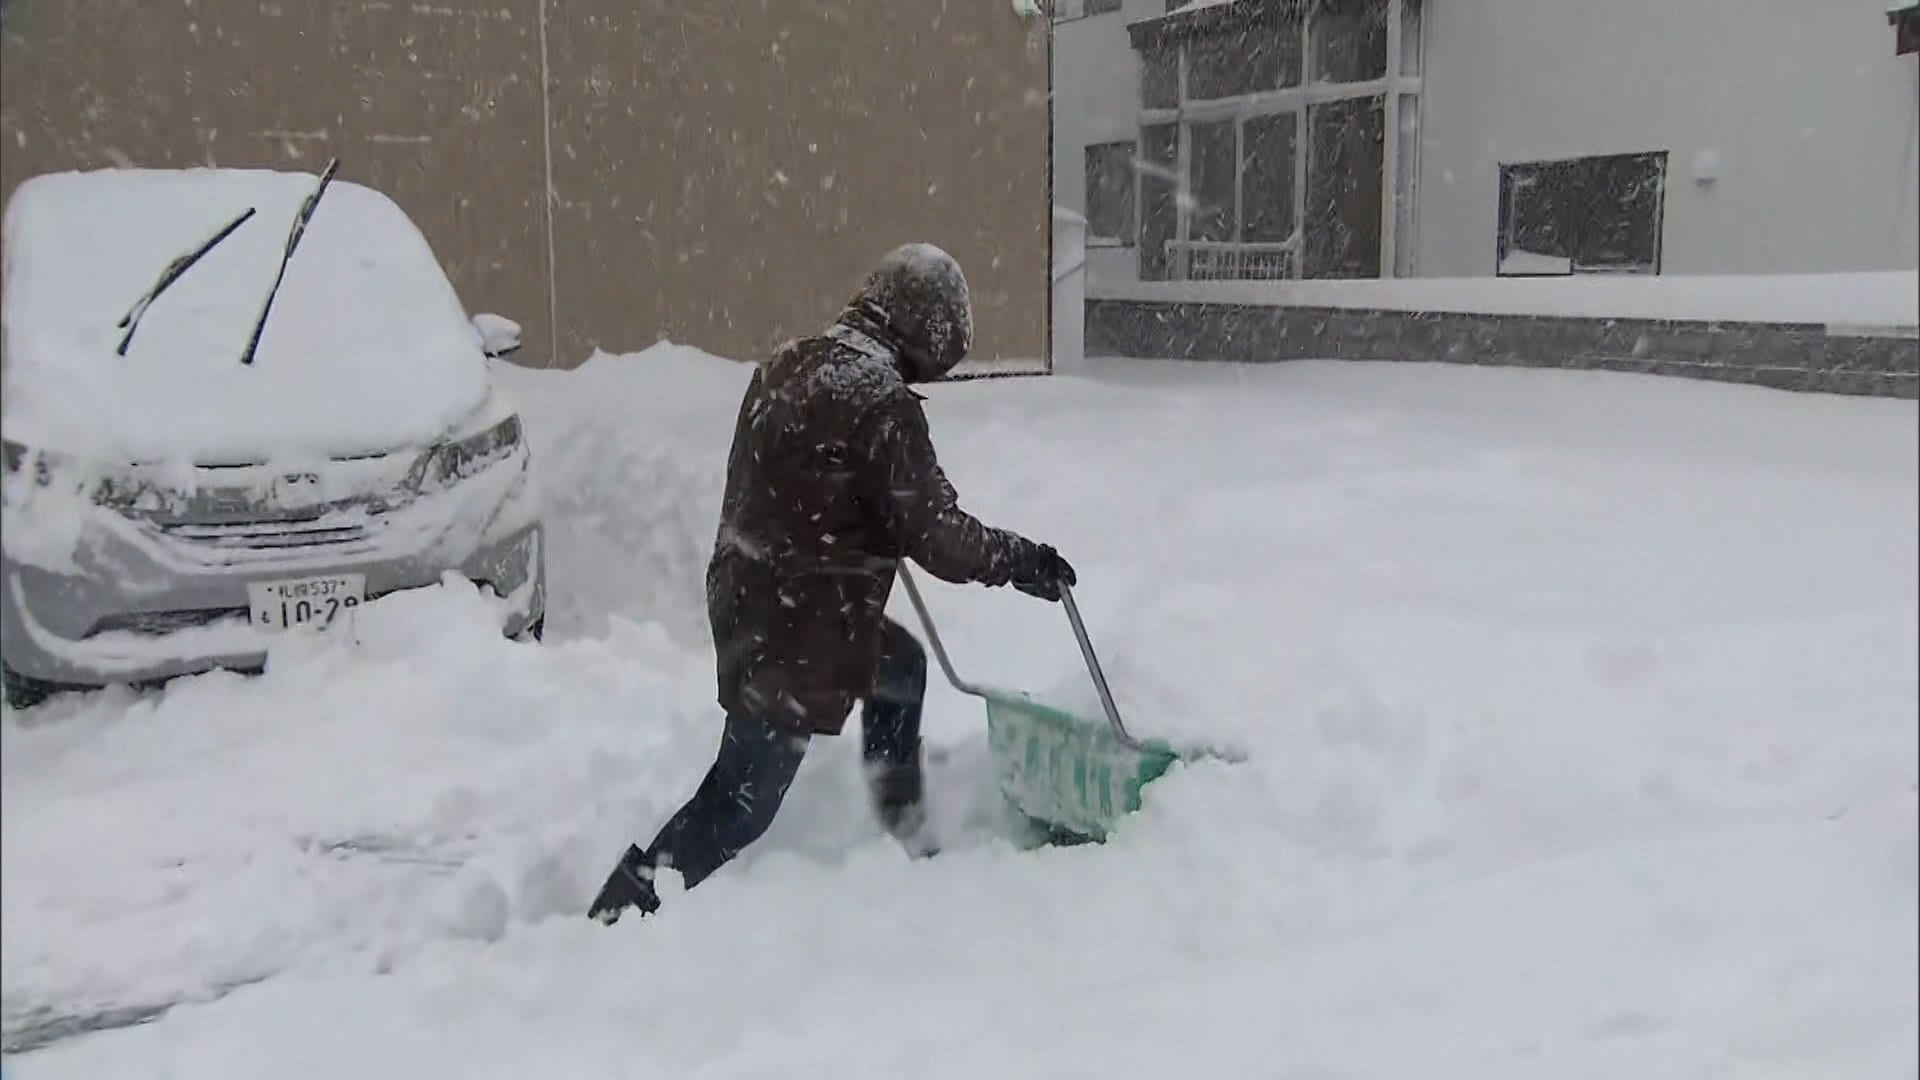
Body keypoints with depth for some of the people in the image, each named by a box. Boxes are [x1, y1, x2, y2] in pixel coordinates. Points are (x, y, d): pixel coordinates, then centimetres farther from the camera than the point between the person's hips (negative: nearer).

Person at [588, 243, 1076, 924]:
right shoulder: (880, 402, -22)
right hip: (796, 627, -9)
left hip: (746, 592, 9)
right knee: (742, 800, 2)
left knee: (900, 667, 27)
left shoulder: (788, 363, 3)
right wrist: (1022, 562, -3)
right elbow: (936, 535, -19)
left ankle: (908, 845, 38)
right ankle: (617, 916, 7)